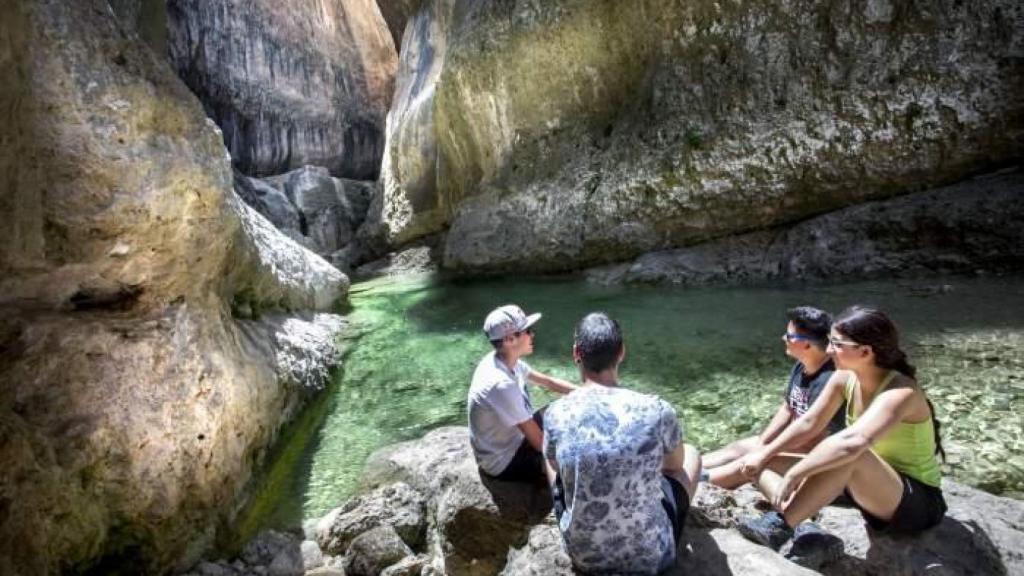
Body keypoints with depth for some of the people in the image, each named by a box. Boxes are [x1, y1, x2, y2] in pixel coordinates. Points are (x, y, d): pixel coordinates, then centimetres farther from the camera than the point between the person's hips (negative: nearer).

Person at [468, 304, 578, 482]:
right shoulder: (502, 385, -36)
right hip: (505, 461, -8)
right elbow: (540, 443, -28)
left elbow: (548, 382, 7)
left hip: (512, 438, 8)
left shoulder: (507, 361, -9)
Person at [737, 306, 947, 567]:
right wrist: (763, 455, -4)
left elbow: (852, 442, -46)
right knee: (761, 465, -4)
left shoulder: (900, 392, -29)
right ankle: (793, 525, -30)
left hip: (918, 503, -7)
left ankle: (779, 527, -32)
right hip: (872, 487, 8)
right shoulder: (845, 378, -7)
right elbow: (808, 423, 1)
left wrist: (792, 475, -44)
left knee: (846, 454, -41)